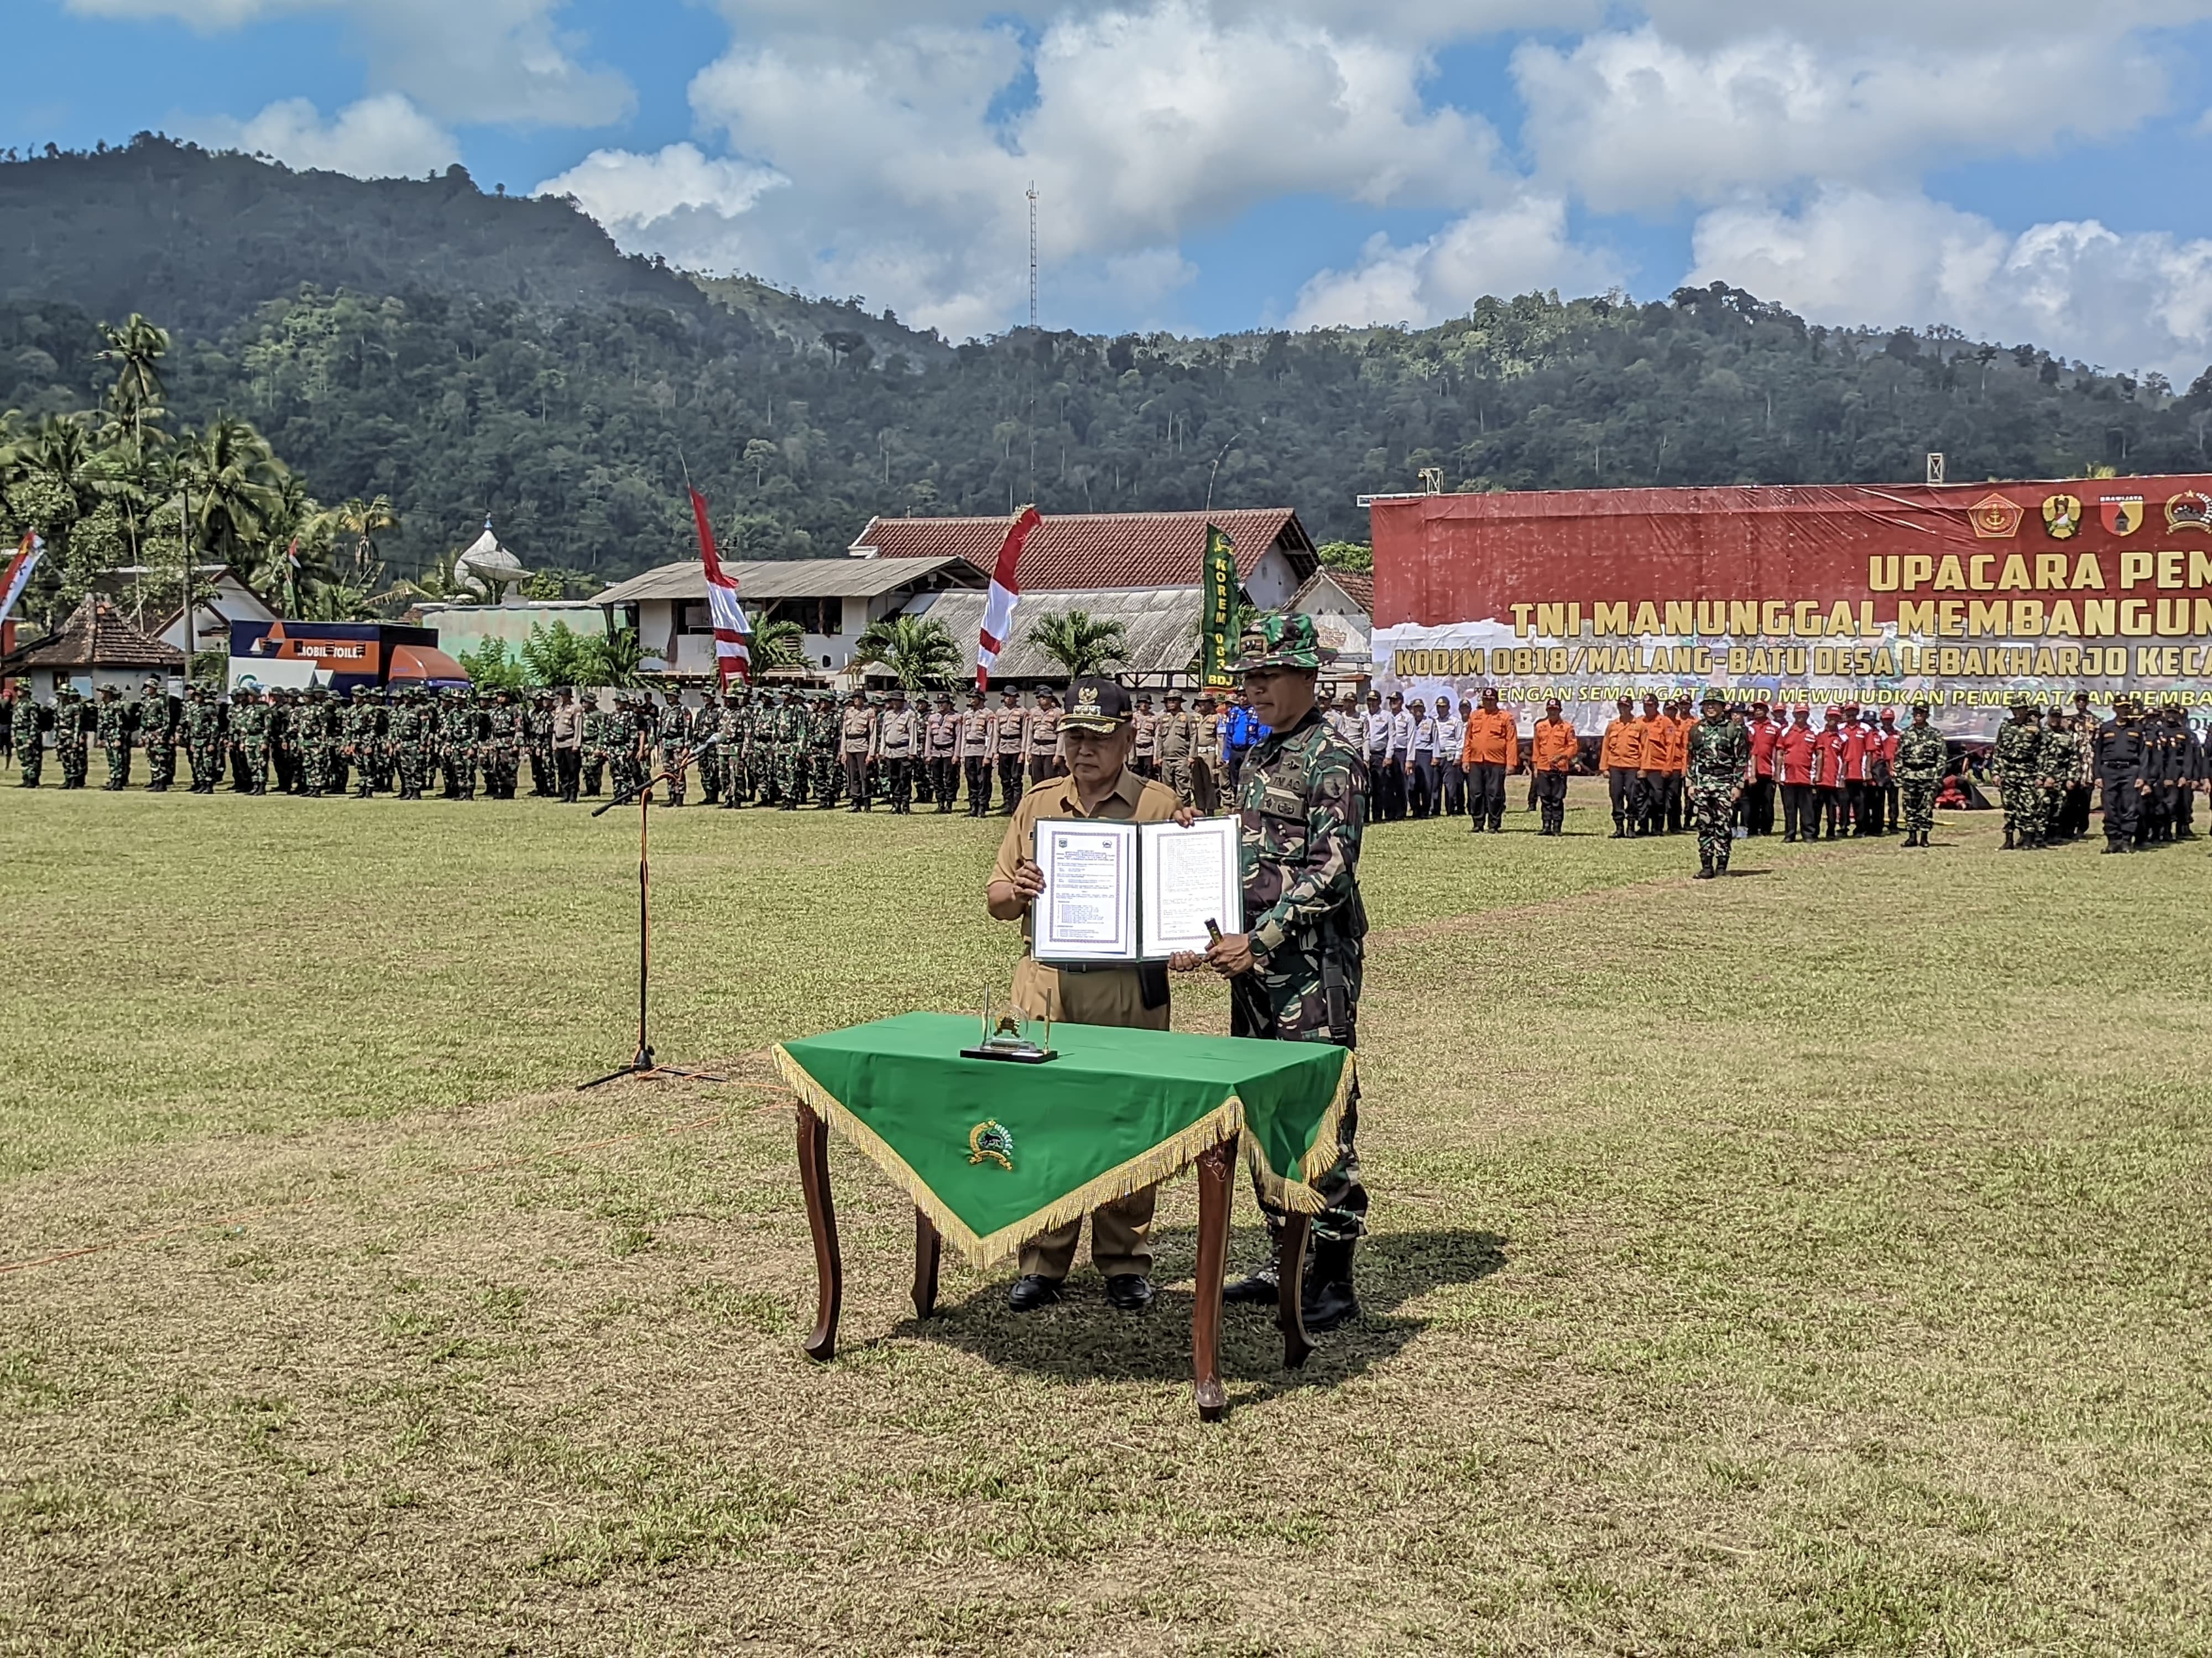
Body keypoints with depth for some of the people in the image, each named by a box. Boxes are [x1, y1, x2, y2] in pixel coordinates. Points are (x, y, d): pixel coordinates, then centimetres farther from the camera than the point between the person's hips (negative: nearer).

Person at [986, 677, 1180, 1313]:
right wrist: (1017, 890, -8)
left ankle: (1125, 1261, 15)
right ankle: (1043, 1262, 13)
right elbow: (996, 901, 14)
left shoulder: (1159, 803, 5)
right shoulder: (1037, 803, 13)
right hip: (1044, 984, 3)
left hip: (1129, 988, -2)